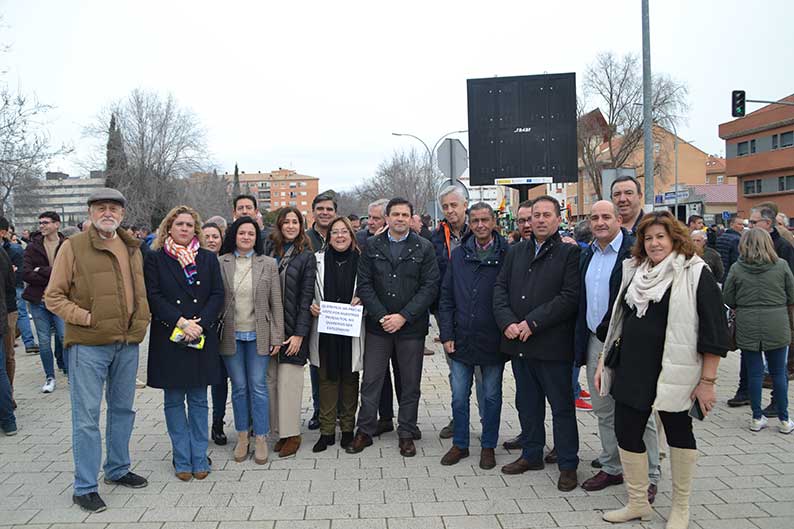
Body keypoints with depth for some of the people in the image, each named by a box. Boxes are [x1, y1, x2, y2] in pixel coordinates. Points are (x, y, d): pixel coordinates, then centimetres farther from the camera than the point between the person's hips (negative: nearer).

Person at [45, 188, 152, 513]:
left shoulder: (132, 248, 11)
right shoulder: (73, 247, -5)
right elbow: (53, 296, -4)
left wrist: (141, 321, 6)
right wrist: (84, 317, -14)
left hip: (127, 344, 5)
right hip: (88, 345, -5)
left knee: (123, 409, 16)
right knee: (87, 416, 1)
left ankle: (118, 470, 33)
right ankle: (84, 487, 12)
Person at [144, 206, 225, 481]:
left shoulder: (208, 259, 8)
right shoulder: (155, 259, 2)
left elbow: (218, 295, 2)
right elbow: (153, 297, -6)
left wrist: (200, 323, -12)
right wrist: (182, 322, -16)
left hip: (201, 338, 1)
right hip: (168, 338, -1)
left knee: (198, 400, 7)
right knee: (174, 401, 6)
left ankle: (199, 458, 16)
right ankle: (182, 460, 16)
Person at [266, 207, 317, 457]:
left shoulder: (306, 256, -1)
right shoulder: (268, 250, 7)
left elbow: (306, 296, -5)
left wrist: (299, 333, -10)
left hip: (292, 328, -3)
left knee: (288, 380, -3)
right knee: (271, 378, 5)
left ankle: (292, 433, 8)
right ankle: (280, 431, 17)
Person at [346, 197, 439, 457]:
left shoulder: (424, 248, 0)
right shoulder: (372, 246, 4)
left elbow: (430, 287, -5)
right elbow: (364, 284, 0)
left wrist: (403, 316, -13)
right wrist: (382, 316, -12)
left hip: (411, 327, -1)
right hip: (378, 326, 1)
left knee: (410, 383, 8)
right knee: (370, 380, 6)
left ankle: (406, 433, 22)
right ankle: (364, 431, 19)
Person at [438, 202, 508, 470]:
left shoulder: (507, 254, -7)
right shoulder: (459, 254, 3)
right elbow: (446, 297, 5)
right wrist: (447, 334, 0)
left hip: (493, 341, -2)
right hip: (461, 339, 3)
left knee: (491, 396, 12)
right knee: (459, 396, 11)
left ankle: (488, 447, 28)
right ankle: (460, 444, 28)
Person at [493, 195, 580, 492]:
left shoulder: (569, 253, -4)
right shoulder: (516, 252, 12)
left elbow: (570, 296, -14)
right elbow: (500, 289, 7)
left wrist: (532, 322, -17)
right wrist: (508, 323, -9)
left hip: (552, 344, -5)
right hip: (519, 343, 5)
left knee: (562, 406, 5)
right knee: (527, 403, 17)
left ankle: (568, 465, 18)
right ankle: (532, 455, 32)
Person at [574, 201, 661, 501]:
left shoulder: (635, 251, -11)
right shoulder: (587, 255, 12)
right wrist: (582, 342, 12)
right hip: (595, 343, 7)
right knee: (604, 412, 16)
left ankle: (649, 476, 16)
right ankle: (611, 468, 30)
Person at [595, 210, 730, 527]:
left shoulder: (696, 274, -8)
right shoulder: (634, 272, 10)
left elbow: (714, 333, -11)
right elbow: (618, 320, 16)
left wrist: (708, 381, -14)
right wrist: (604, 360, 14)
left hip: (672, 371, -5)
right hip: (631, 369, 6)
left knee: (678, 434, 10)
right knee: (626, 432, 7)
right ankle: (638, 503, 24)